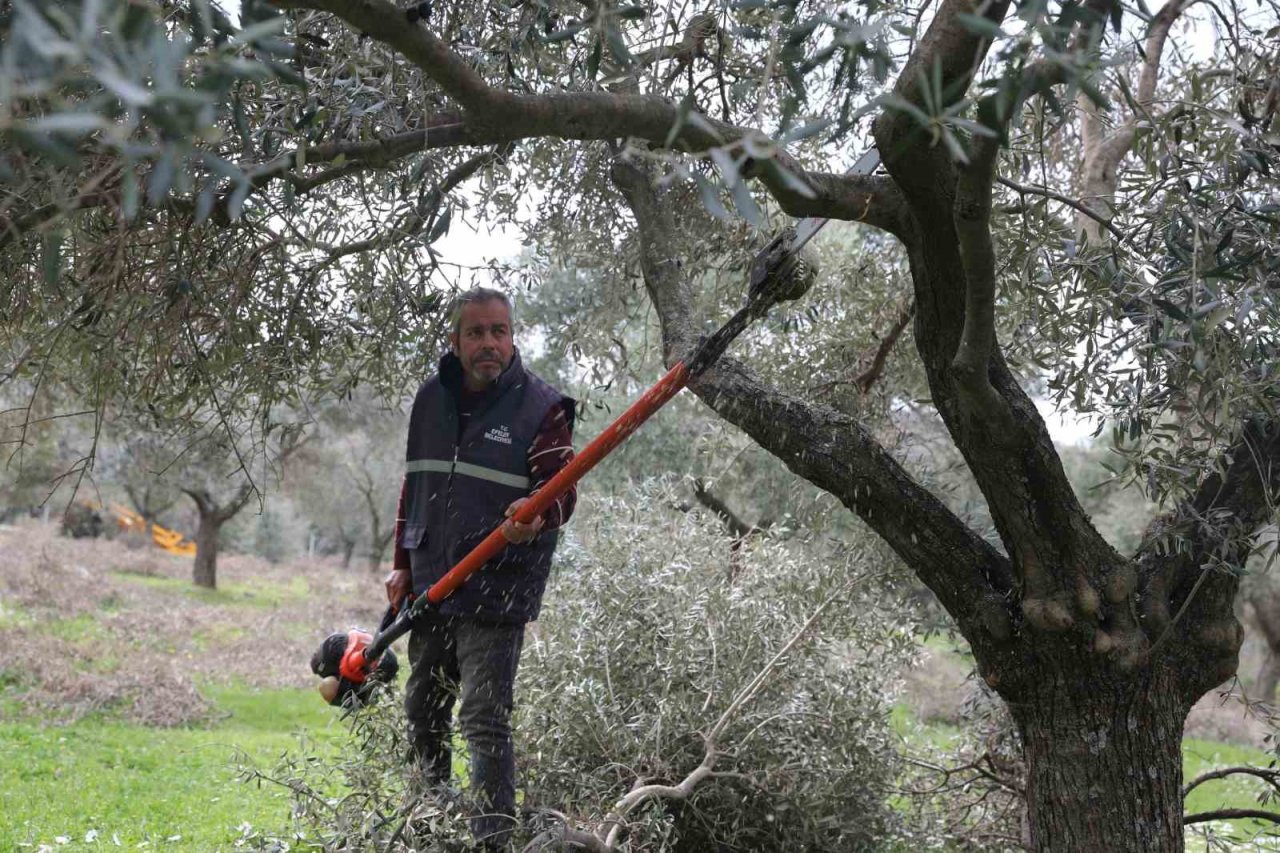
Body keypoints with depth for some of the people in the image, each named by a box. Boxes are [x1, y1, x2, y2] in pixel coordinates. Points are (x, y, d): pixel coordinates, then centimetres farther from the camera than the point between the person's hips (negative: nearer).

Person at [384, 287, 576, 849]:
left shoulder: (541, 407, -7)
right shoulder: (430, 400, 9)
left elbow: (561, 489, -14)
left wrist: (538, 517, -36)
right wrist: (403, 565, 13)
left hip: (497, 592, -6)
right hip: (430, 586, 6)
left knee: (484, 718, -12)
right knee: (423, 712, 16)